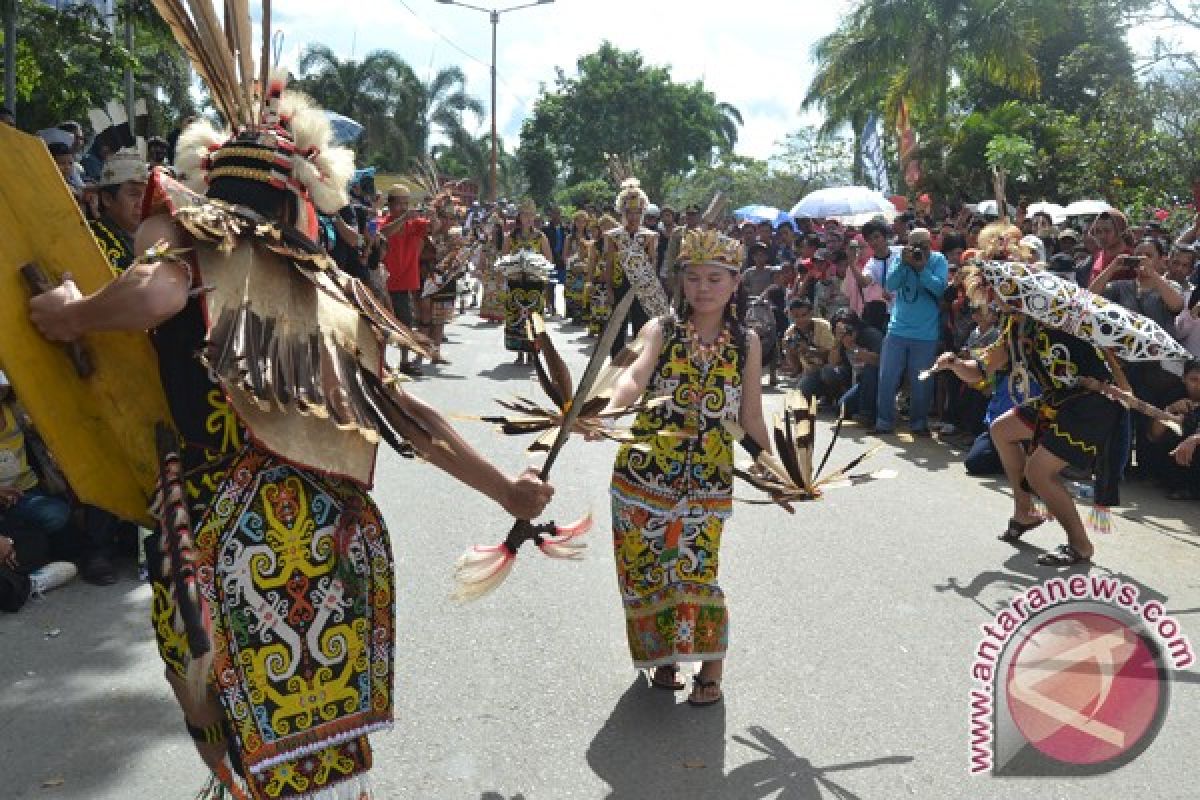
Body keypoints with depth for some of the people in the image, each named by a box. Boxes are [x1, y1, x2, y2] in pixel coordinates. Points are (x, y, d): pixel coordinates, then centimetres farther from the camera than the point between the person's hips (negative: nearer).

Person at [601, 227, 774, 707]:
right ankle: (663, 657, 32)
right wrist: (609, 411, -44)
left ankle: (711, 670, 16)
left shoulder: (747, 343, 3)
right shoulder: (661, 330, -3)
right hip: (644, 470, 0)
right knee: (646, 569, 8)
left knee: (695, 570, -6)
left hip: (708, 478, 0)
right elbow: (636, 375, -24)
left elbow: (751, 418, 10)